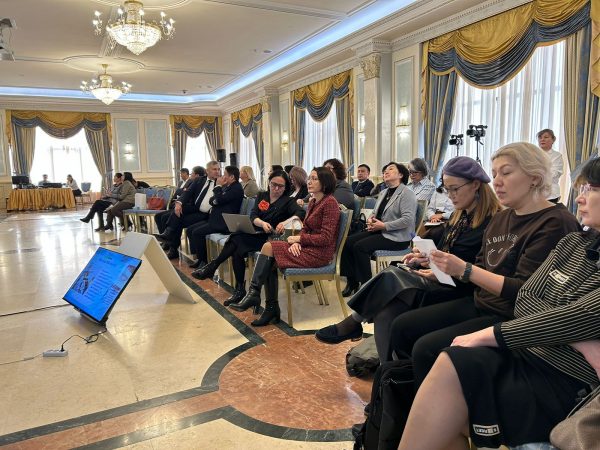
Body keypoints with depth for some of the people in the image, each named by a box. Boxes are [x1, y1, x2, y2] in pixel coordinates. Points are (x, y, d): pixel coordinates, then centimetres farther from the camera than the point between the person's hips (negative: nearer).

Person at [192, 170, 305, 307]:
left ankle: (212, 267, -10)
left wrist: (286, 222, -36)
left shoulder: (288, 201, 2)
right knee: (237, 251, -26)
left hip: (269, 238, -5)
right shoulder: (262, 196, 15)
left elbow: (301, 213, -16)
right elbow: (253, 216, 2)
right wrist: (263, 223, -22)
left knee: (236, 239, -25)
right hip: (256, 233, 5)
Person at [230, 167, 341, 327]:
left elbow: (326, 238, -18)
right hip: (306, 247, 8)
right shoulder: (313, 202, 15)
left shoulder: (330, 203, -13)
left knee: (268, 247, -17)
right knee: (269, 263, -11)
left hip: (319, 253, -8)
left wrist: (299, 239, -11)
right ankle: (272, 309, -5)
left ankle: (253, 294, -8)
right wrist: (296, 242, -6)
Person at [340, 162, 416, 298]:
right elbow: (375, 212, 24)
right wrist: (370, 219, -1)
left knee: (360, 246, -26)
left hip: (397, 237, -9)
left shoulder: (407, 194, -10)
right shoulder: (384, 193, 19)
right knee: (347, 242, -8)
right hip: (379, 231, 9)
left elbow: (408, 219, -21)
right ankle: (352, 282, 0)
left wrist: (384, 226, -21)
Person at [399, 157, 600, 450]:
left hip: (571, 385, -5)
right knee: (451, 366, -22)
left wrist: (491, 334, -17)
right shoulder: (573, 243, 12)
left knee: (453, 370, -24)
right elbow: (526, 299, 3)